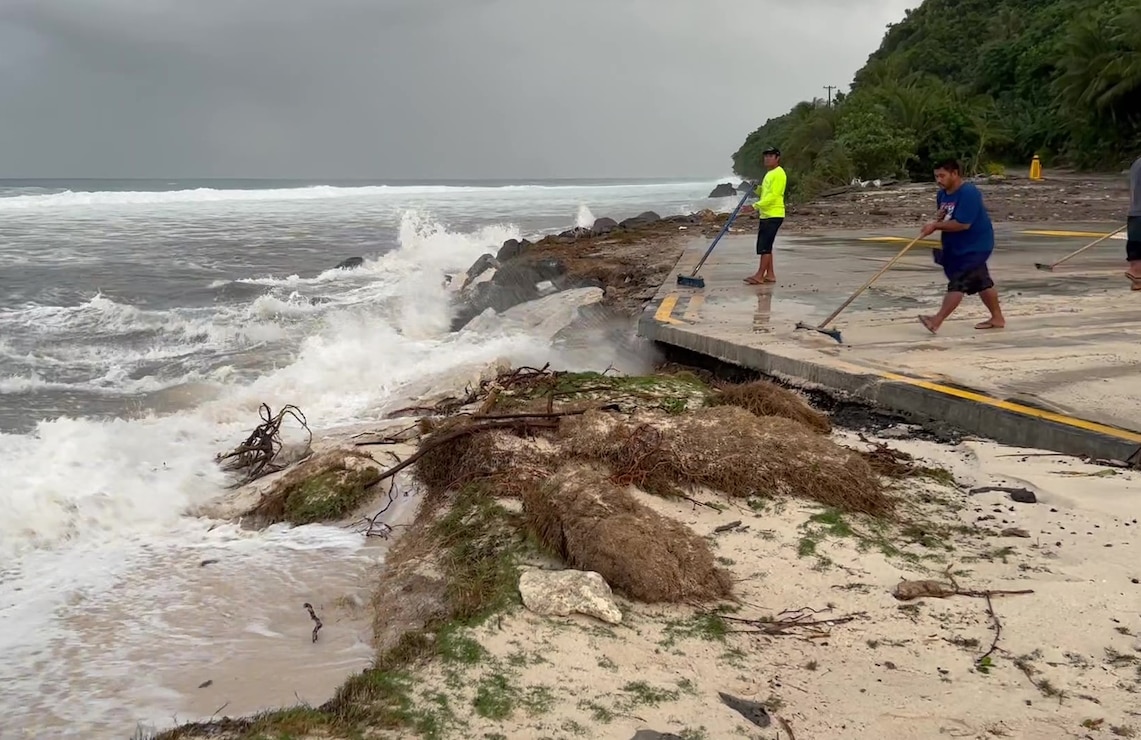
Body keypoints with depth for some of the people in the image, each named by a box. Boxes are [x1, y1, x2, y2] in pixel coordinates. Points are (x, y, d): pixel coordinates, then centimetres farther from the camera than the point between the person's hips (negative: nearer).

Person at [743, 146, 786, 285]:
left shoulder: (778, 174, -12)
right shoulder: (769, 174, 20)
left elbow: (773, 196, -20)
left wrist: (756, 206, -24)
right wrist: (757, 188, 5)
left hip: (774, 216, -10)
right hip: (766, 215, 10)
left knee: (764, 246, -10)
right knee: (765, 246, 10)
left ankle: (759, 275, -8)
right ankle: (770, 274, 15)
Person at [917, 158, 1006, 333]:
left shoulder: (969, 193, -23)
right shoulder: (942, 194, 5)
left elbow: (962, 224, -30)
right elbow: (945, 220, 16)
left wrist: (936, 226, -24)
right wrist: (938, 218, -8)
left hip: (975, 246, -10)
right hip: (957, 246, 10)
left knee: (958, 283, -14)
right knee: (981, 282, 17)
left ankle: (937, 321, -19)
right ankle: (997, 318, 28)